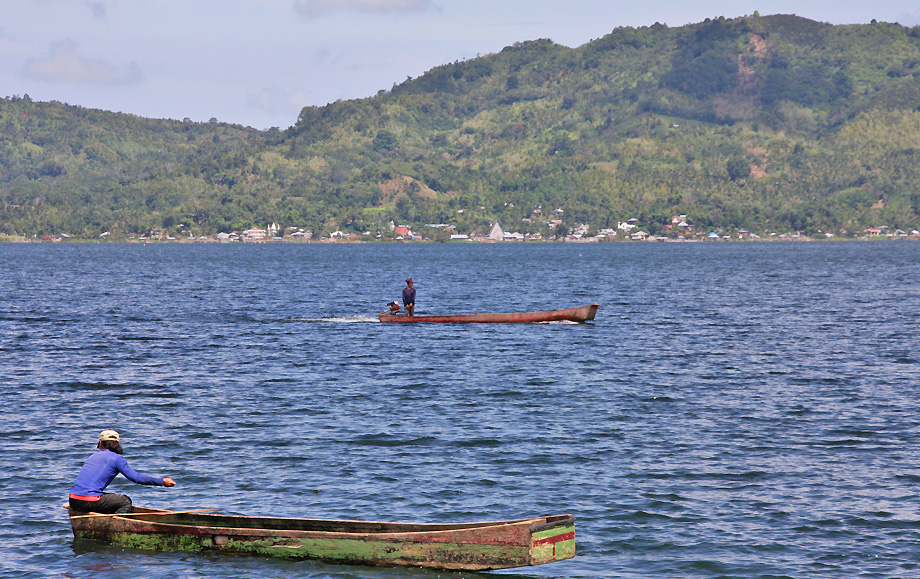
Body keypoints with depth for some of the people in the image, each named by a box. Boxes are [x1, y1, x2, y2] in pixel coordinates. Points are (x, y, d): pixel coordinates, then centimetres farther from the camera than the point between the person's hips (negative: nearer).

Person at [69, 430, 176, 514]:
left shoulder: (94, 456, 21)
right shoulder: (116, 458, 1)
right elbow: (136, 477, -5)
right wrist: (162, 482, 1)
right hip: (89, 503, -7)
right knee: (126, 501, 8)